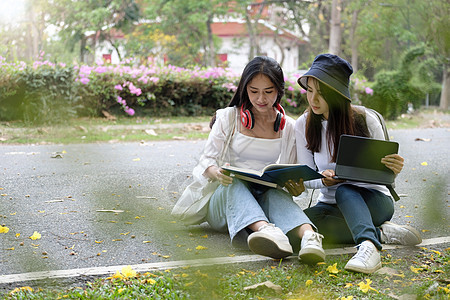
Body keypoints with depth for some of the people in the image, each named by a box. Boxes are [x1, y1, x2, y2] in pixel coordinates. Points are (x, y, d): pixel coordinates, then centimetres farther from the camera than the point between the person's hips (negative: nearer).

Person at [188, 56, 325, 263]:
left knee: (275, 193, -34)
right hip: (225, 201, -1)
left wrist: (297, 188, -11)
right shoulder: (229, 118, 6)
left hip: (267, 198, 1)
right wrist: (218, 173, -23)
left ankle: (308, 235, -64)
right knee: (235, 183, -36)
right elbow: (206, 161, 2)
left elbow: (292, 177, 15)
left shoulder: (289, 128, 11)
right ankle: (266, 230, -66)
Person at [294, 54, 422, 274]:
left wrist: (393, 170, -30)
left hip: (372, 200, -2)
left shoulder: (365, 121, -11)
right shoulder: (303, 125, -4)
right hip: (331, 205, 3)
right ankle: (381, 233, -23)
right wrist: (323, 180, -25)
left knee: (344, 191, -36)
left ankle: (369, 247, -54)